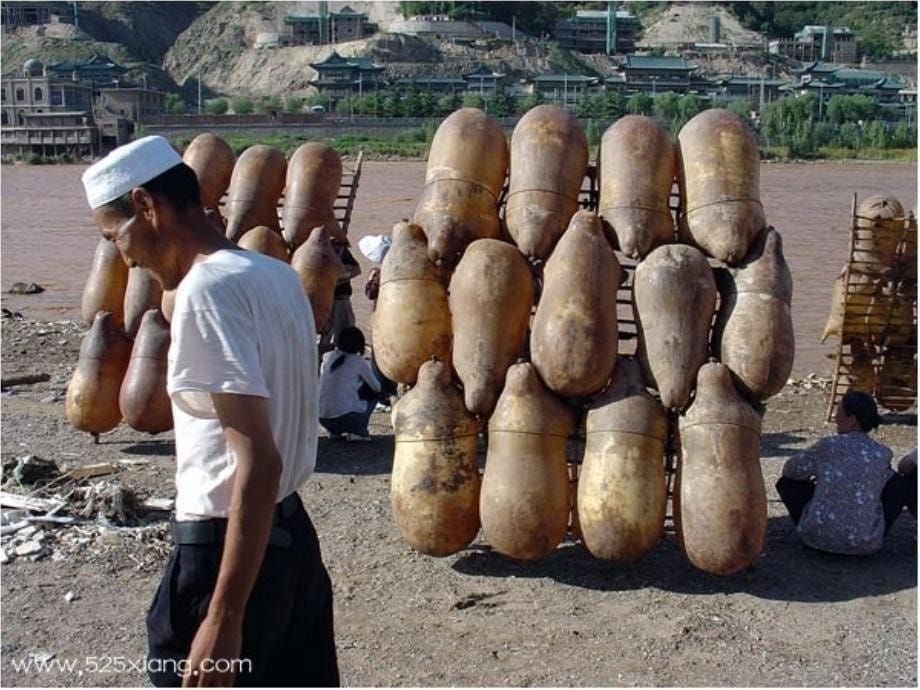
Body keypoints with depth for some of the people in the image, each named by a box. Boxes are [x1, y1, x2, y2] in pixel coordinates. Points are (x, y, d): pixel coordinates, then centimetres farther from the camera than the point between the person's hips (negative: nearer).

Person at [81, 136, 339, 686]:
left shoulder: (207, 289, -20)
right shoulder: (277, 275, 7)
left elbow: (258, 461, -25)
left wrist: (224, 620, -24)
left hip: (227, 546, -9)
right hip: (290, 532, 9)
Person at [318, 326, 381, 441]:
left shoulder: (327, 357, 10)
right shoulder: (359, 362, -1)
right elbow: (377, 387, 13)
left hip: (323, 420, 5)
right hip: (345, 418, -5)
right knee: (373, 392, 18)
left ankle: (335, 432, 15)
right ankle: (357, 431, 4)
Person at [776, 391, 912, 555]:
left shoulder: (829, 446, -5)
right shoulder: (883, 454, 2)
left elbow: (791, 470, 7)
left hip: (819, 536, -1)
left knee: (787, 482, 19)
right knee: (899, 485, 21)